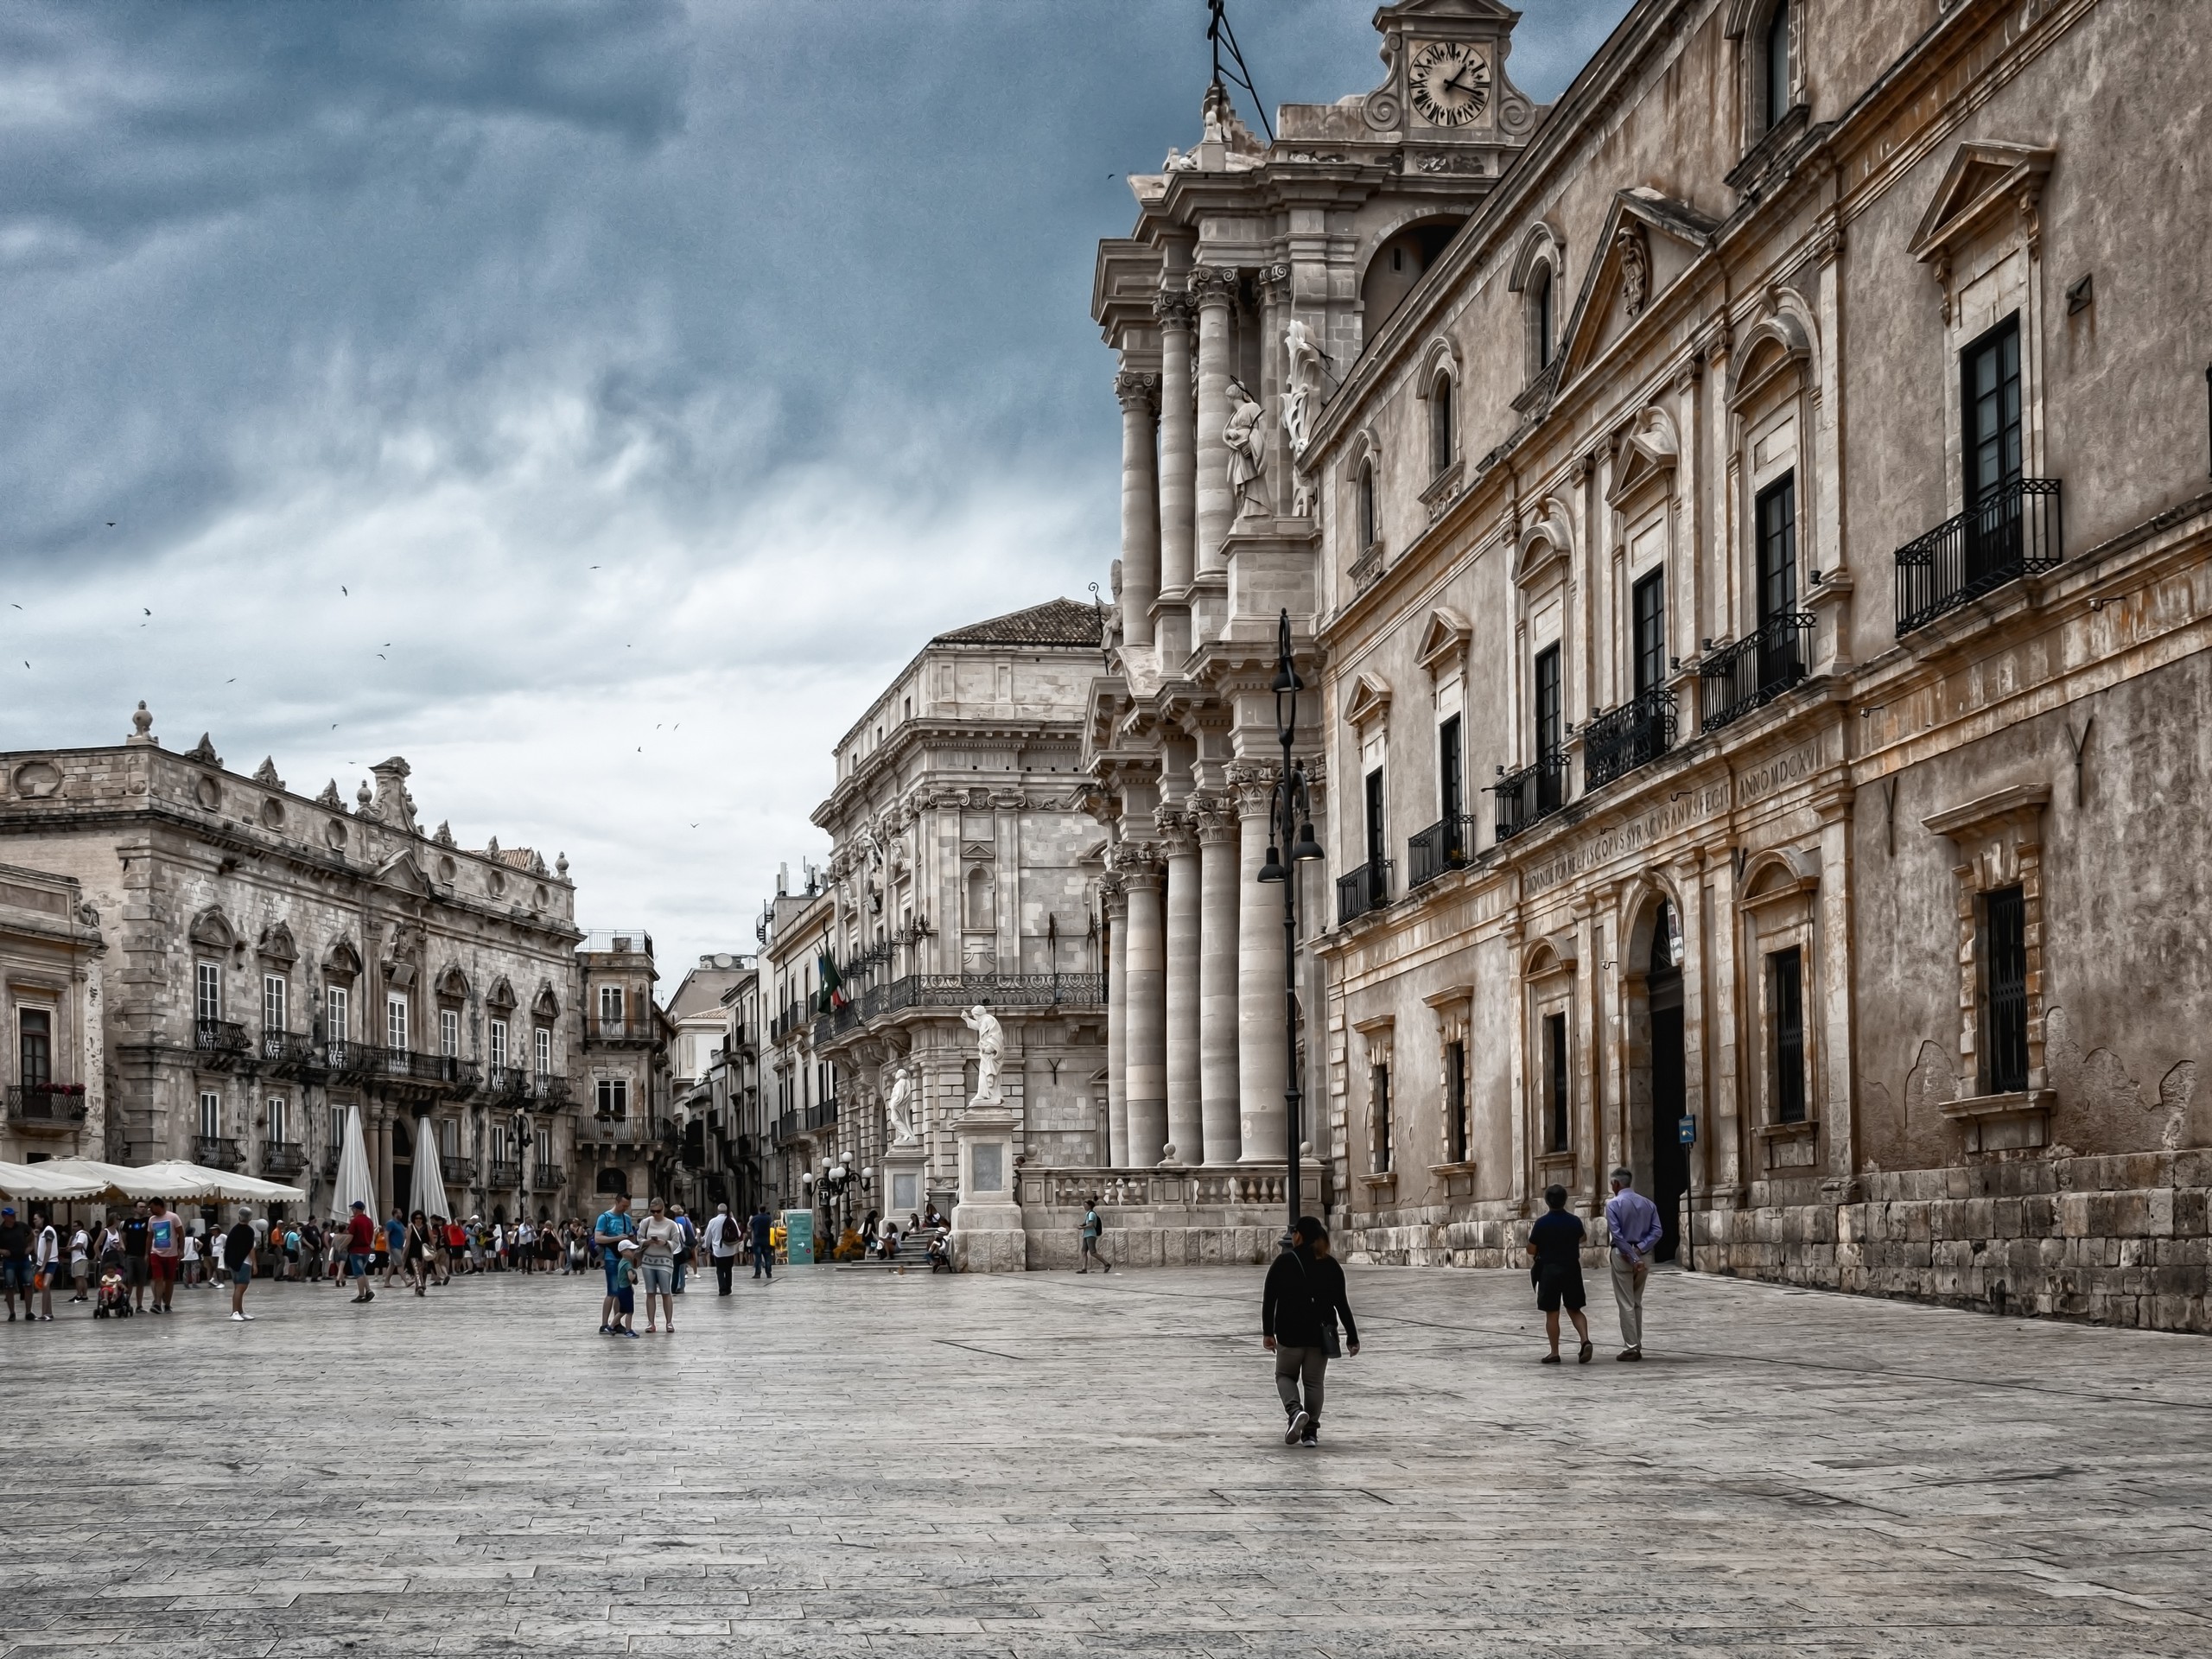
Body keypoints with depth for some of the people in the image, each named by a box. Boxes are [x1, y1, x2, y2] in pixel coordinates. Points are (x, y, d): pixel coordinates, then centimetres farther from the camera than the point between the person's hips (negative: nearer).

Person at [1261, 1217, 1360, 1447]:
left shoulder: (1284, 1262, -5)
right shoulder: (1331, 1265, 2)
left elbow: (1269, 1299, -7)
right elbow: (1341, 1304, 3)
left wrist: (1267, 1332, -1)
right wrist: (1352, 1336, 8)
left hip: (1290, 1333, -2)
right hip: (1320, 1334, 2)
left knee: (1285, 1375, 15)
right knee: (1314, 1381, 11)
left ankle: (1295, 1411, -13)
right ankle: (1310, 1432, 7)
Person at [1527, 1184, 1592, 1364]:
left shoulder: (1542, 1223, -13)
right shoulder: (1574, 1221, -2)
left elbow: (1531, 1250, -8)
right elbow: (1583, 1238, 21)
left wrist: (1531, 1236, 13)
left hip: (1549, 1270, -3)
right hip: (1571, 1269, 3)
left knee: (1552, 1313, 4)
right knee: (1574, 1310, 13)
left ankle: (1554, 1353, 5)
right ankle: (1585, 1341, -9)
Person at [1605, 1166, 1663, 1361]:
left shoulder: (1613, 1204, -7)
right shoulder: (1648, 1204, 8)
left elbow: (1617, 1234, -15)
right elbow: (1657, 1231, -2)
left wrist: (1633, 1258, -15)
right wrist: (1639, 1249, -9)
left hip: (1622, 1256, -5)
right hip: (1644, 1256, 5)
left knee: (1626, 1303, -2)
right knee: (1637, 1303, 16)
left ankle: (1631, 1347, -4)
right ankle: (1637, 1346, 17)